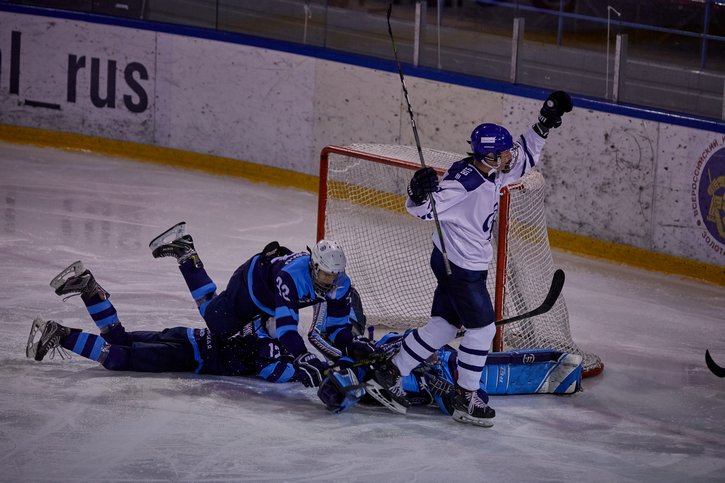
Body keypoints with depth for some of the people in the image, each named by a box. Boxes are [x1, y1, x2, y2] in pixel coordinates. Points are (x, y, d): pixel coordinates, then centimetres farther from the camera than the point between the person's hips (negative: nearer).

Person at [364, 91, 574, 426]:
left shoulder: (493, 172, 0)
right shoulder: (464, 181, -27)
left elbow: (523, 159, 16)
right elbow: (424, 209, -27)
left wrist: (543, 125, 7)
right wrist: (420, 195, -50)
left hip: (468, 264, 10)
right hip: (460, 266, -10)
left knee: (444, 325, 16)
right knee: (482, 328, 0)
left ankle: (388, 376, 21)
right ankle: (465, 398, 12)